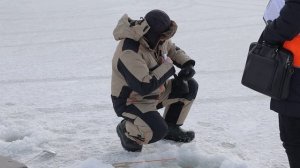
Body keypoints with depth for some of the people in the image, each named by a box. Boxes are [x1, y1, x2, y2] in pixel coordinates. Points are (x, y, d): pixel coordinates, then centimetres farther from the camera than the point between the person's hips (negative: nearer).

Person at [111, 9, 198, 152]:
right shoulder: (129, 53, -35)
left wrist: (187, 64, -6)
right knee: (158, 131, -30)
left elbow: (173, 49, 14)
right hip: (130, 101, -9)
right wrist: (167, 67, -27)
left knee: (190, 87, 0)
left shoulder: (155, 38, -8)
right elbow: (144, 87, -39)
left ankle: (171, 128, 16)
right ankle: (126, 129, 2)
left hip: (155, 92, 9)